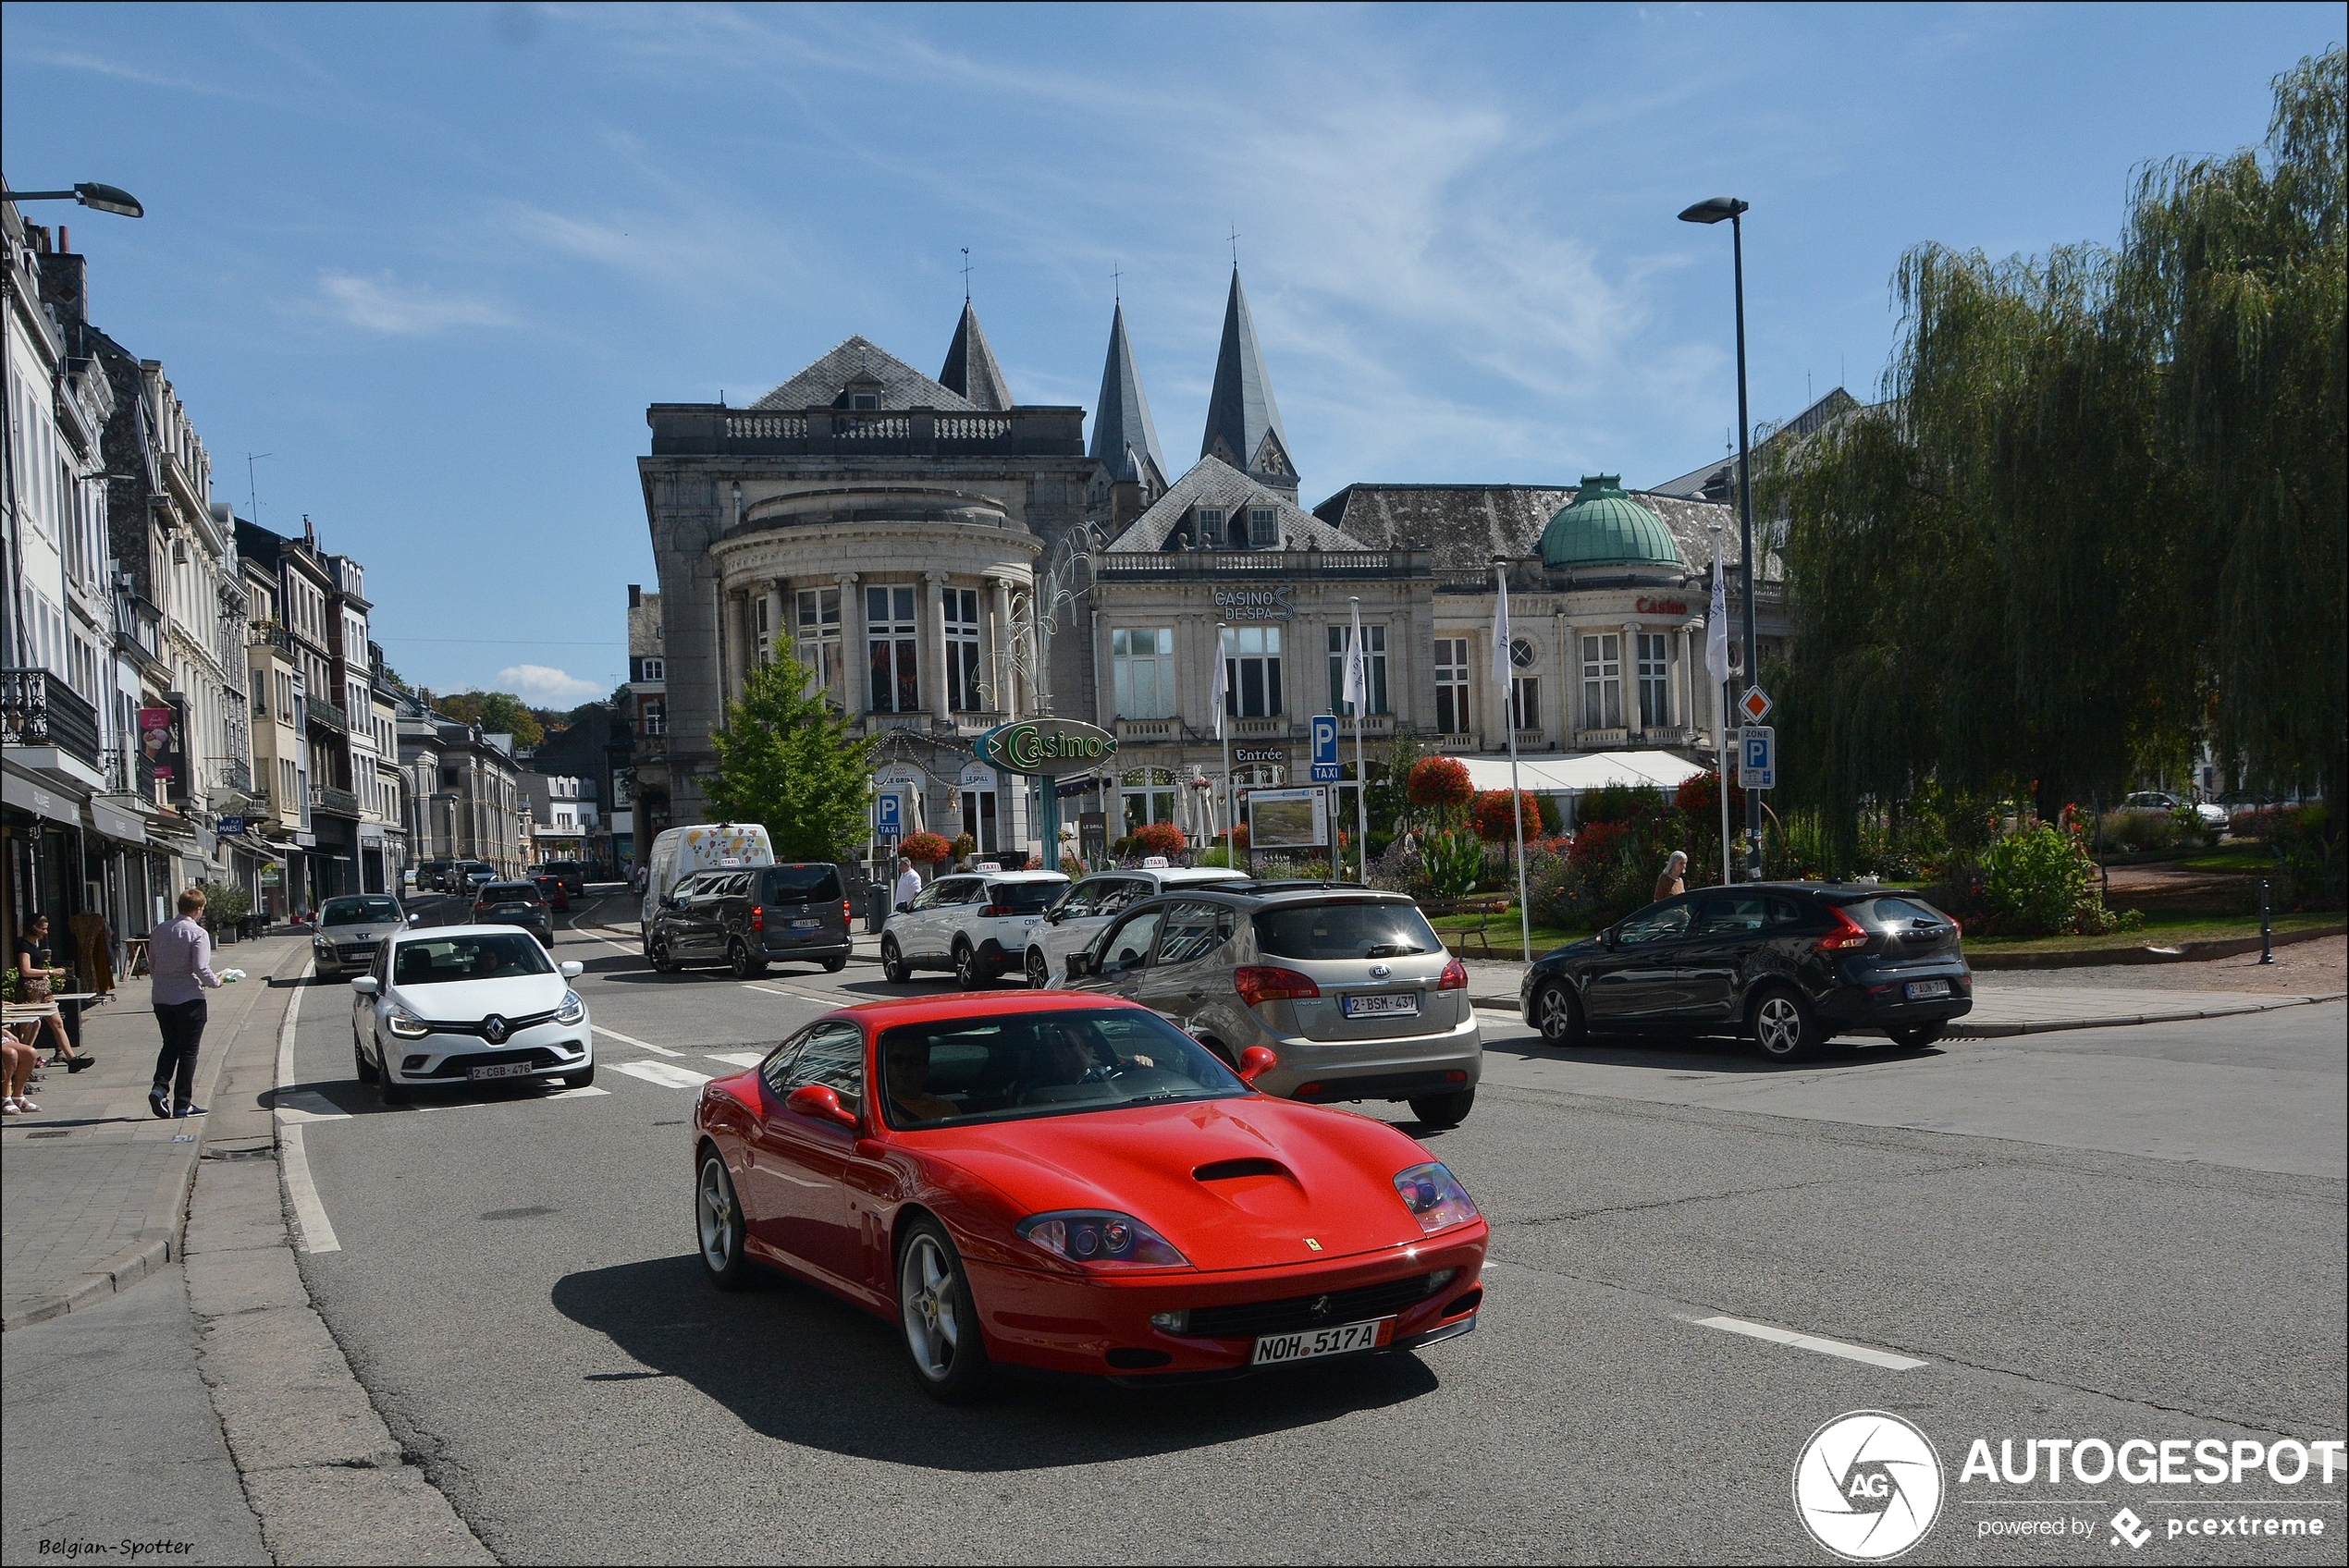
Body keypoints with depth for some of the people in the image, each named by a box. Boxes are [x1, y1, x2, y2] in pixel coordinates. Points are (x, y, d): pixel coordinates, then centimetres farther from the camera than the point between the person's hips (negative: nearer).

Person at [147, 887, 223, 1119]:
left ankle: (160, 1088, -1)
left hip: (161, 999, 5)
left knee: (170, 1046, 19)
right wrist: (215, 982, -1)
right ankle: (182, 1104, 7)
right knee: (188, 1051, 4)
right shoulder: (198, 934, -13)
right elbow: (201, 969, -19)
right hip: (189, 999, -5)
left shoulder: (159, 931, 6)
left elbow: (151, 967, 12)